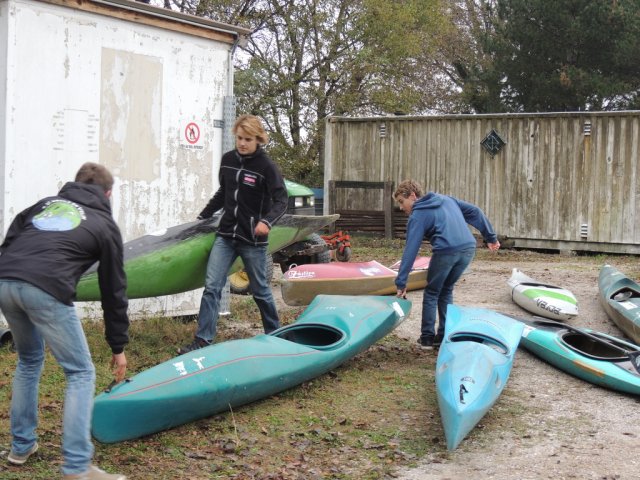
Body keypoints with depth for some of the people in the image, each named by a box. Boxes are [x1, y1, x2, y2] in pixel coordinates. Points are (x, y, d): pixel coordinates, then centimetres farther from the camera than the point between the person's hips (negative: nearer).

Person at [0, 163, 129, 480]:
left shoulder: (45, 203, 30)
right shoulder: (105, 225, 20)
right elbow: (113, 289, 22)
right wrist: (118, 346, 28)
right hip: (46, 291, -5)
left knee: (29, 360, 29)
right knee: (81, 373, 7)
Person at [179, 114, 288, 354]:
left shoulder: (266, 166, -11)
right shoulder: (228, 159, 6)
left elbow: (281, 200, -14)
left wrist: (266, 221, -32)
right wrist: (203, 216, 25)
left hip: (253, 240, -4)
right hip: (226, 235, 4)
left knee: (260, 290, 9)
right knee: (212, 286, -5)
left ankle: (274, 335, 29)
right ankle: (203, 340, -3)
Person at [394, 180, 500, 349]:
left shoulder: (417, 216, 5)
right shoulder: (446, 199, 23)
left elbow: (410, 251, -2)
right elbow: (474, 212, 21)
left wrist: (401, 282, -2)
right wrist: (491, 237, 24)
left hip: (446, 252, -6)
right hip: (469, 249, 6)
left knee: (432, 293, 15)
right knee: (446, 291, 22)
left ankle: (427, 337, 16)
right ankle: (444, 335, 21)